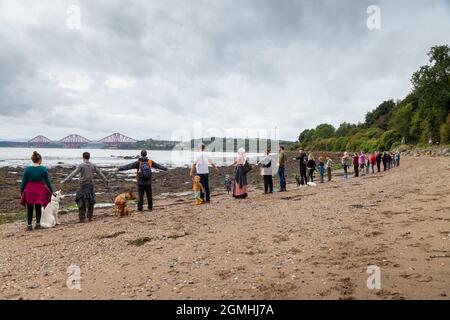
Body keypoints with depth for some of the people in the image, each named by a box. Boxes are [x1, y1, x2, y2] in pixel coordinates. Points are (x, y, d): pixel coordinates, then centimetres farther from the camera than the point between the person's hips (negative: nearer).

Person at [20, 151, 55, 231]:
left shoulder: (27, 169, -6)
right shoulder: (43, 169, -6)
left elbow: (23, 182, -2)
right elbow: (48, 181, 0)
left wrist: (21, 192, 8)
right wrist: (51, 191, 10)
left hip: (29, 191, 0)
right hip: (39, 191, 0)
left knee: (29, 209, 11)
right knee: (38, 208, 13)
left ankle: (29, 226, 11)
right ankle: (38, 224, 15)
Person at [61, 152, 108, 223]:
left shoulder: (81, 165, -7)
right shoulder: (93, 165, 5)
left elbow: (73, 173, -16)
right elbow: (100, 173, 12)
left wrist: (65, 181, -16)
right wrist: (106, 181, 23)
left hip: (83, 186, -4)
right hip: (91, 185, 4)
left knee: (81, 202, 2)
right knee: (91, 202, 12)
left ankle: (82, 218, 3)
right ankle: (90, 217, 17)